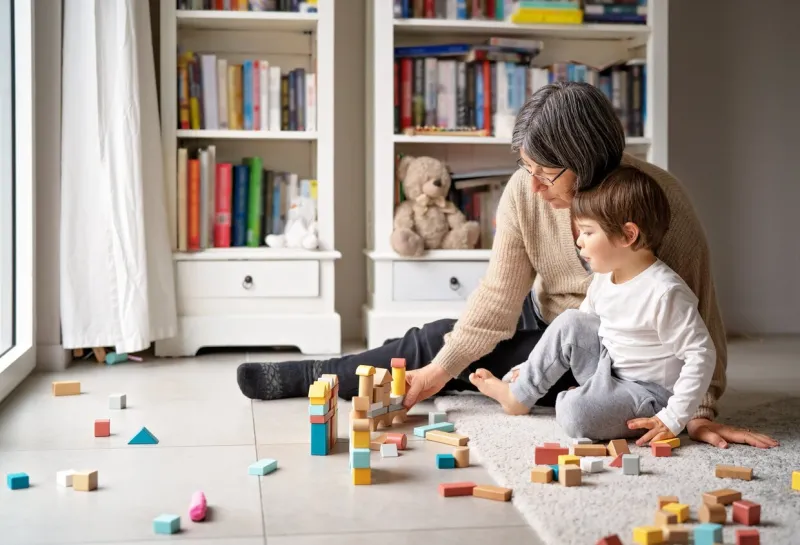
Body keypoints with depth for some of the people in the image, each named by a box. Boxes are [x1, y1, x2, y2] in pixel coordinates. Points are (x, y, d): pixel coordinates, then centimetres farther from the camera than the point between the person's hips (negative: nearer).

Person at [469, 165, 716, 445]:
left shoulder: (665, 292, -27)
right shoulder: (604, 276, 1)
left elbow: (701, 354, -26)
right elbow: (584, 320, 17)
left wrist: (673, 419, -26)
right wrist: (534, 367, 14)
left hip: (648, 391, -8)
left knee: (576, 414, -30)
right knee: (569, 322, -3)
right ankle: (519, 395, 8)